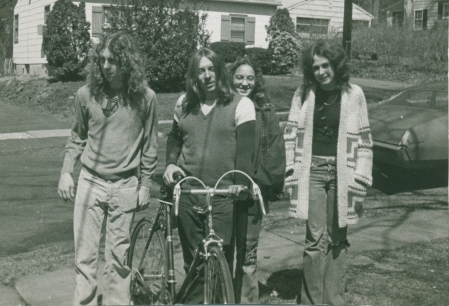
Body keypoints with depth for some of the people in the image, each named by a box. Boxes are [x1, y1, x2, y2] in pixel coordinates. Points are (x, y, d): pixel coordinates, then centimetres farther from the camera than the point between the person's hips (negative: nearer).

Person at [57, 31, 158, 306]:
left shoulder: (145, 97, -6)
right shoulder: (86, 94, -2)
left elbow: (150, 146, 1)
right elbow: (77, 138, 10)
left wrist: (145, 185, 1)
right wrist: (66, 171, 1)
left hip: (125, 185, -1)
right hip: (90, 182, 1)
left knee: (119, 256, 8)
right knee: (85, 254, 4)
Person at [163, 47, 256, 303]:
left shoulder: (241, 105, -3)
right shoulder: (184, 103, 11)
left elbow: (245, 148, -9)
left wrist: (241, 182, -21)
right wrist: (171, 162, 5)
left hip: (223, 195, -4)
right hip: (187, 193, 4)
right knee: (192, 259, 12)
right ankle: (195, 299, 27)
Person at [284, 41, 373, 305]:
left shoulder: (353, 94, 0)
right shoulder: (304, 93, 2)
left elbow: (363, 139, 2)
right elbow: (292, 133, 6)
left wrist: (361, 178, -2)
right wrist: (291, 171, -1)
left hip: (342, 173, 0)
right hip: (312, 171, 0)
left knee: (337, 239, 7)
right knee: (316, 239, -1)